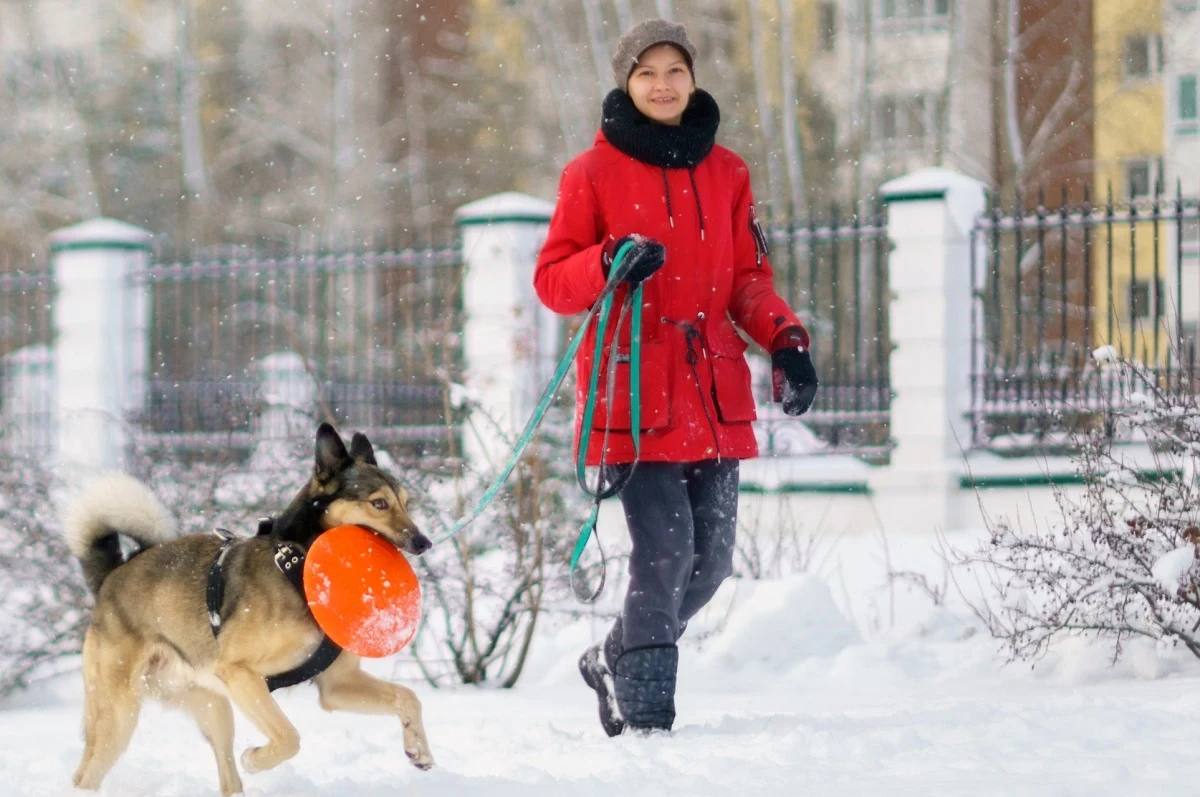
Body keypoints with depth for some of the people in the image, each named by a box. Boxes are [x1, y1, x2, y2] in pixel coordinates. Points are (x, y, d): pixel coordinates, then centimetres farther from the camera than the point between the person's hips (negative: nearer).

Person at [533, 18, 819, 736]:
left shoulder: (727, 172, 13)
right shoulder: (593, 172, 1)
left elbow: (748, 279, 14)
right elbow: (552, 281, 0)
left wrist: (785, 340, -3)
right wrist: (611, 264, -20)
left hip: (713, 394, 5)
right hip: (634, 393, -5)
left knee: (711, 559, 8)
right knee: (665, 550, -15)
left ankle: (617, 662, 31)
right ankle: (643, 719, -6)